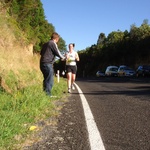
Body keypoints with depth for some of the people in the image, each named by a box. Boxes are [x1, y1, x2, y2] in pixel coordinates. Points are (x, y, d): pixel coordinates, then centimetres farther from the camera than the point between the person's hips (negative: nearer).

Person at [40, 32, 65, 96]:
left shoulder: (45, 44, 19)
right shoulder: (53, 43, -7)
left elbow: (41, 53, 26)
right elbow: (57, 53, -7)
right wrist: (63, 57, 11)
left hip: (42, 64, 9)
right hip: (48, 64, -9)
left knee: (46, 80, 17)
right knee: (50, 81, -7)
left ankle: (45, 93, 20)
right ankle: (47, 94, -8)